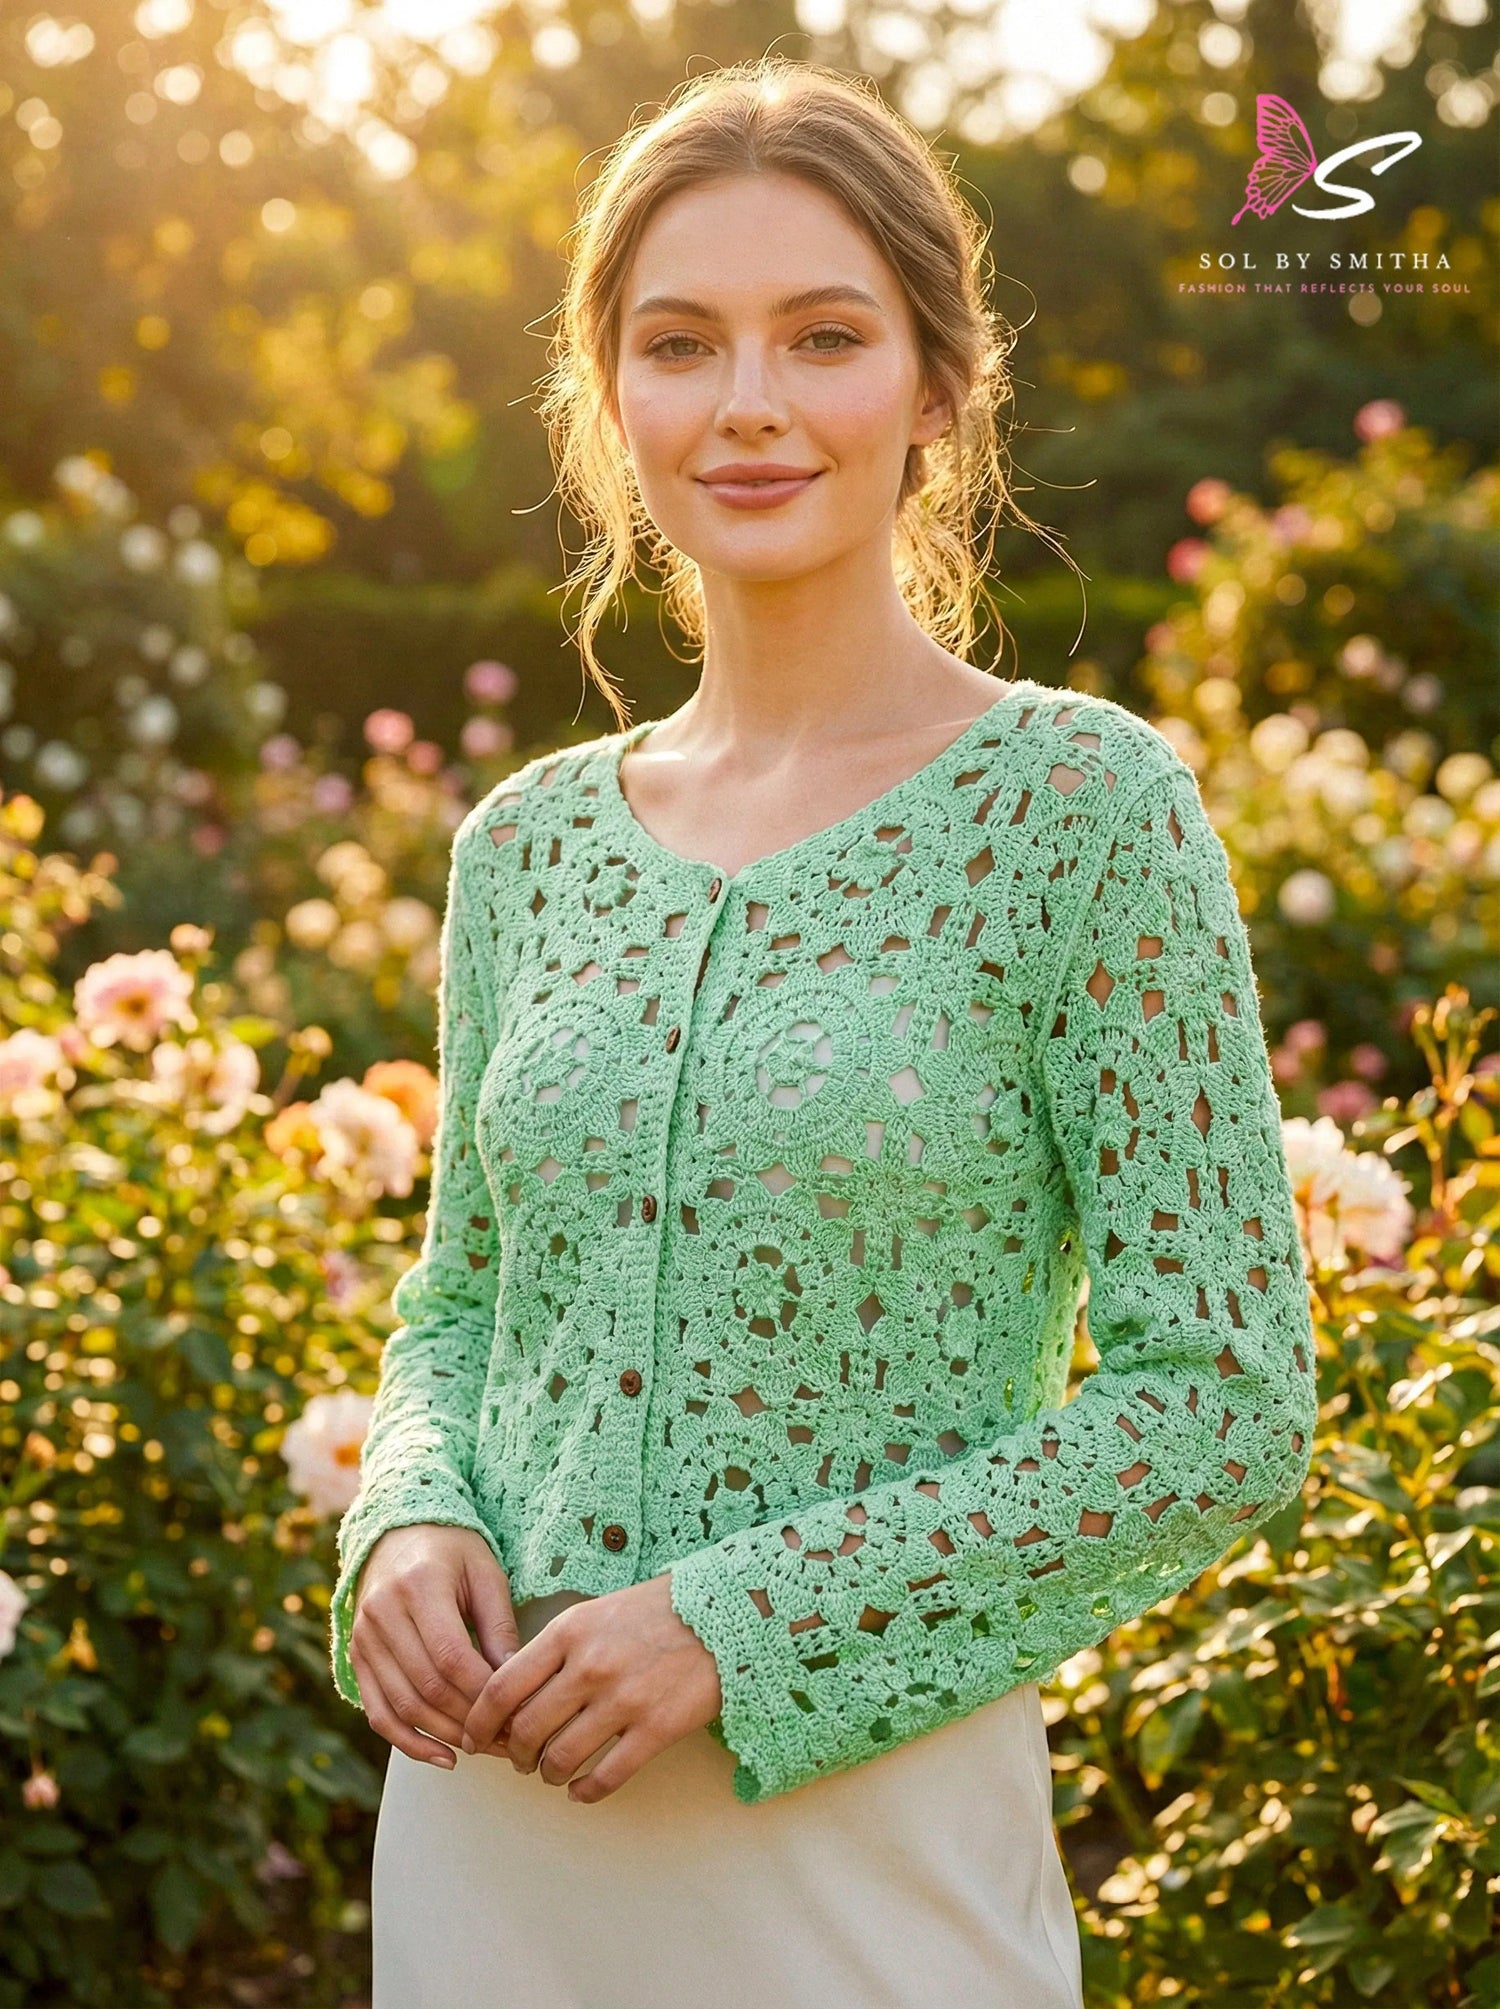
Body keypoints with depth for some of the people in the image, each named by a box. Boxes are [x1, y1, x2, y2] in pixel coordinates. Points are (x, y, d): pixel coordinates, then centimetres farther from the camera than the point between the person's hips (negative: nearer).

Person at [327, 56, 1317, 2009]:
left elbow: (1224, 1405, -11)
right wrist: (408, 1528, -5)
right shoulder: (527, 840, 5)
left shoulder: (1083, 805, -9)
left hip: (865, 1831, -4)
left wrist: (741, 1620, -16)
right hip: (482, 1825, 5)